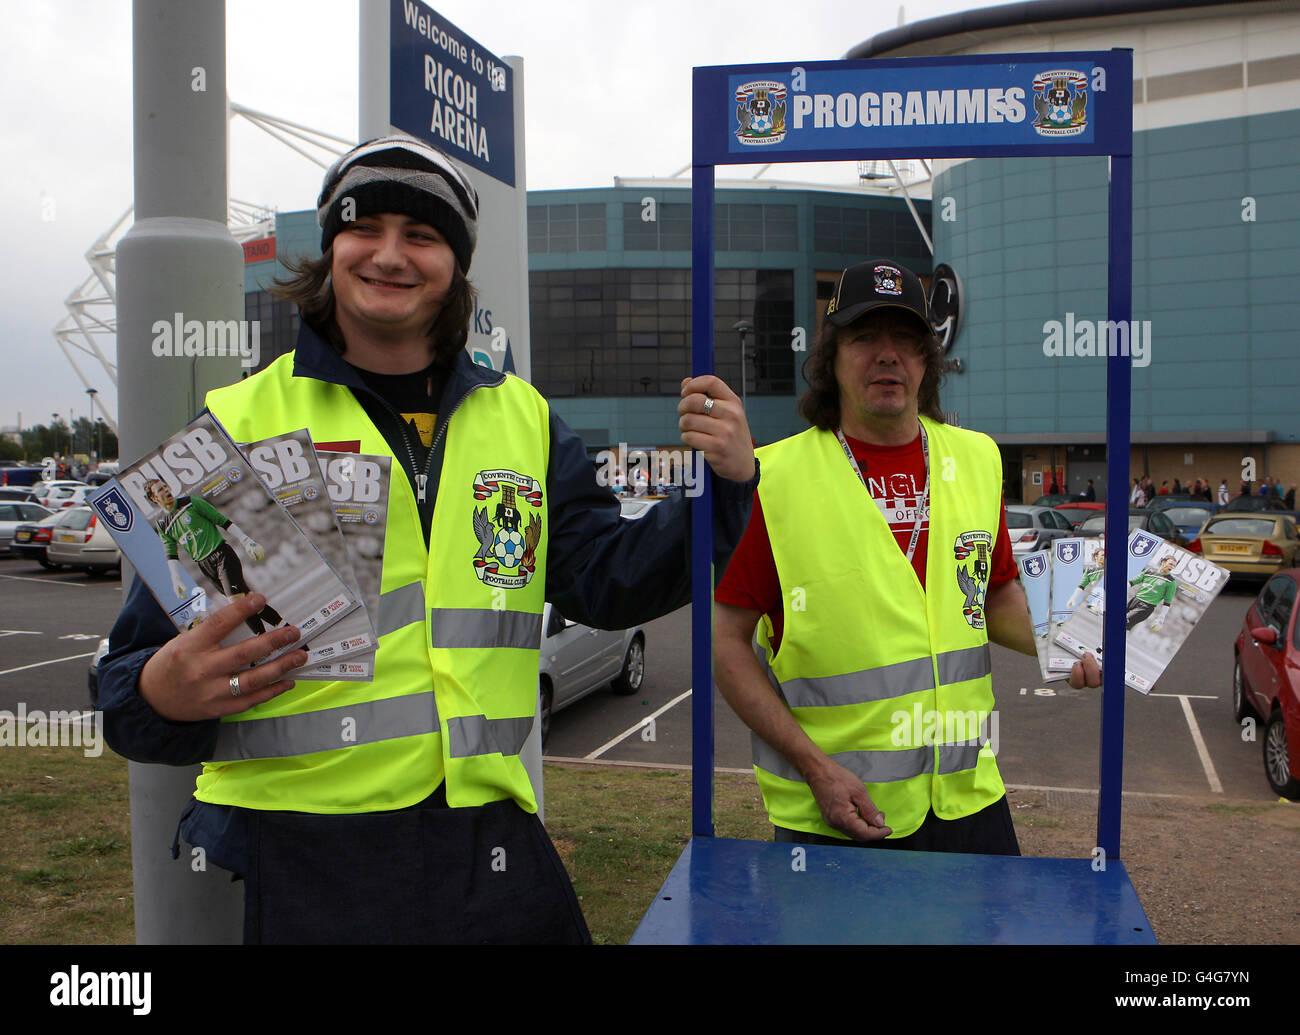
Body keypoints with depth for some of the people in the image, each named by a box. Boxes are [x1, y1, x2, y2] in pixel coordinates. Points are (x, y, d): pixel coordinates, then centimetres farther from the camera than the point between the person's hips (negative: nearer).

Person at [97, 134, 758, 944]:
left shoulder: (522, 420, 10)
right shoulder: (238, 425, -1)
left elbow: (610, 582, 8)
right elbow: (152, 652, -1)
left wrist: (728, 485, -6)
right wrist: (160, 693, -24)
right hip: (300, 852, -2)